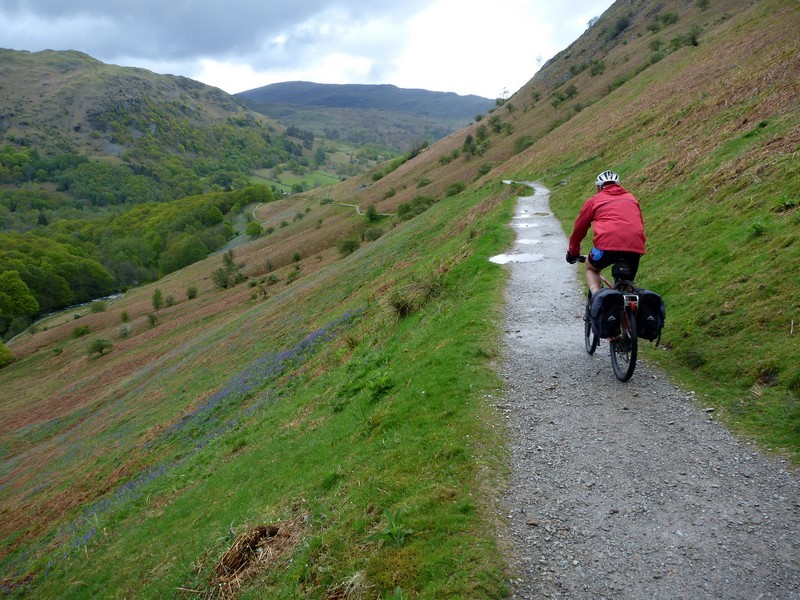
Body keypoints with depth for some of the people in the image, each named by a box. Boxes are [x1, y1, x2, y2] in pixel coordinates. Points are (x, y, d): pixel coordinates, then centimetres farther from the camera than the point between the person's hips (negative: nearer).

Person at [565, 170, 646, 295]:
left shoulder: (594, 200, 18)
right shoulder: (632, 198, 28)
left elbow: (579, 228, 24)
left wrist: (572, 252, 37)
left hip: (608, 243, -3)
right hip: (636, 247, 3)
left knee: (591, 268, 25)